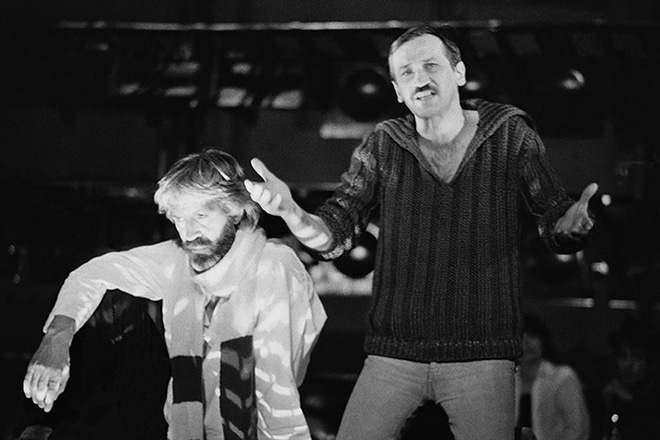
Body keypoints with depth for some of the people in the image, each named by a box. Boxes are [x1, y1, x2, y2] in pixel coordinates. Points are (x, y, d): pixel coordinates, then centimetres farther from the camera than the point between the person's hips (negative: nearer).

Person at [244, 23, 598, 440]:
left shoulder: (511, 136, 1)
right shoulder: (382, 147, 5)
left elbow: (557, 230, 2)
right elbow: (333, 237, 1)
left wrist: (575, 222, -23)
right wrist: (291, 213, -21)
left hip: (482, 356, -1)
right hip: (392, 354, 2)